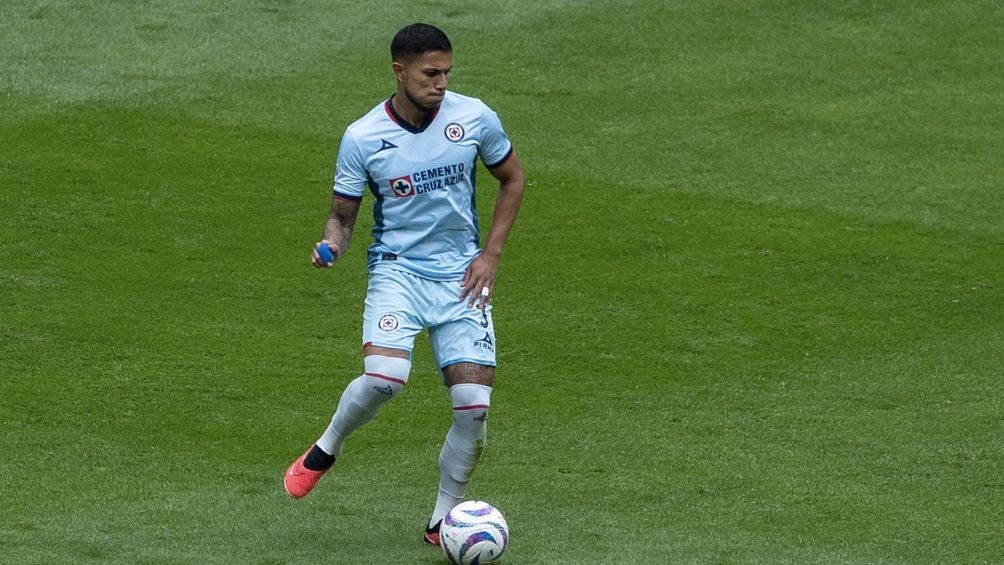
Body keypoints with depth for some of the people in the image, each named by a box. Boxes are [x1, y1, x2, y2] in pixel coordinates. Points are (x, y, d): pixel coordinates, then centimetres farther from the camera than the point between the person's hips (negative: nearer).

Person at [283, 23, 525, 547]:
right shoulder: (362, 138, -9)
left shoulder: (475, 118, -4)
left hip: (461, 274, 2)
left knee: (474, 403, -8)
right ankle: (326, 449, 2)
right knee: (383, 377, -29)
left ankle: (442, 521, 12)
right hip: (397, 268, -2)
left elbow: (511, 179, 12)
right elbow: (342, 214, 1)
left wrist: (490, 254, 3)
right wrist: (331, 243, -23)